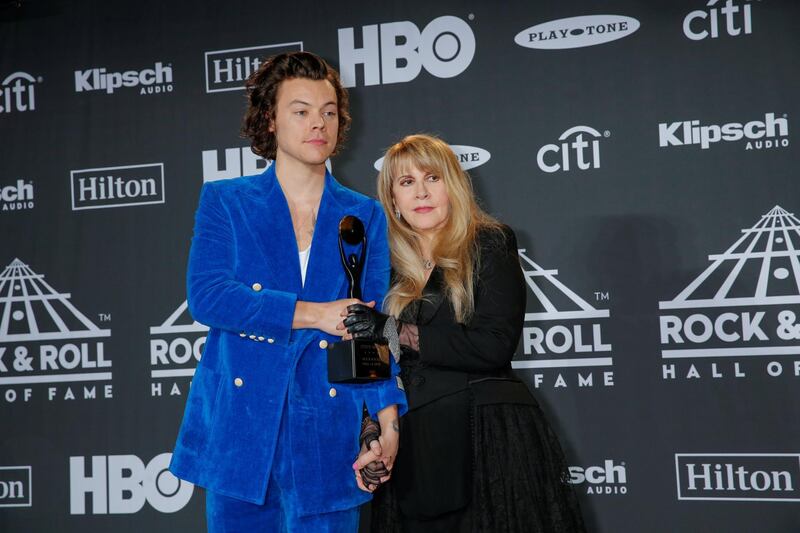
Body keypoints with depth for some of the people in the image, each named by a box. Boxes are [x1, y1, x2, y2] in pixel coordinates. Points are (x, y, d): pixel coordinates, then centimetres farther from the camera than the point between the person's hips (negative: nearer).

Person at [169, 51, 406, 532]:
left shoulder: (365, 216, 9)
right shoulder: (225, 201, 5)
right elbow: (206, 295, -9)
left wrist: (388, 419, -10)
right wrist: (313, 314, -15)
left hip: (327, 434, 1)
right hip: (240, 427, -1)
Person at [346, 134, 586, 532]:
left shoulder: (489, 244, -2)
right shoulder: (392, 268, 11)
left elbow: (496, 345, -15)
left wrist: (396, 332, -16)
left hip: (491, 441, -4)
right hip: (416, 454, 4)